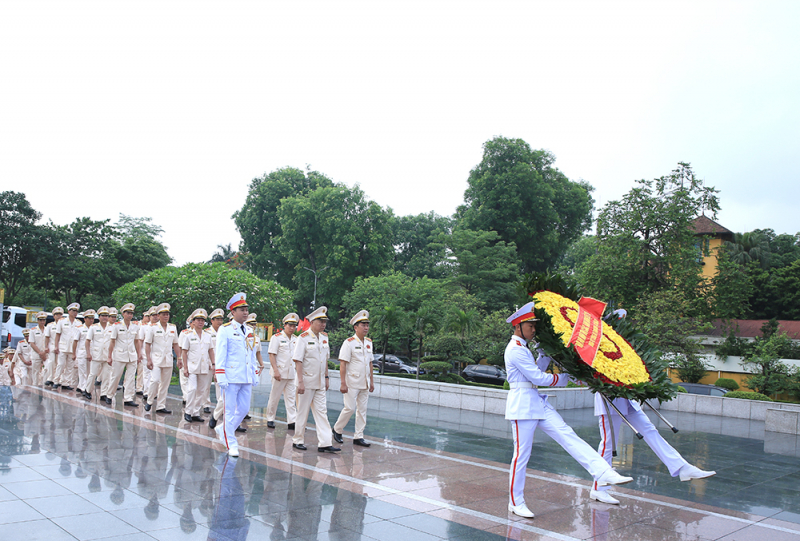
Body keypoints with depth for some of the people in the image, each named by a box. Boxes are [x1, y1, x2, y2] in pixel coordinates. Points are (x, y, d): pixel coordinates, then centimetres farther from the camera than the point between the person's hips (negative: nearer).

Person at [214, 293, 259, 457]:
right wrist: (221, 377, -14)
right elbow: (220, 355, -8)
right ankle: (231, 444, 11)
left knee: (244, 409, 9)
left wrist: (254, 376, 15)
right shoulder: (225, 330, -4)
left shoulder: (250, 331, 14)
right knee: (230, 410, 1)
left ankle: (223, 430, 31)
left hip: (246, 379, 6)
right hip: (231, 378, -6)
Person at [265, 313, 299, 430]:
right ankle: (270, 419, 18)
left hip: (292, 374, 6)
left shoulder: (295, 339, 12)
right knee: (274, 397, 4)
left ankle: (292, 422, 3)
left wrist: (298, 372, 15)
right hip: (279, 373, -5)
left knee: (291, 398, 3)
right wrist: (276, 371, -18)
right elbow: (272, 355, -11)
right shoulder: (276, 337, -6)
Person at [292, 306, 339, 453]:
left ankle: (324, 443, 2)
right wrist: (300, 382, -20)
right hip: (307, 382, -6)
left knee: (322, 412, 3)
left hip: (320, 383, 6)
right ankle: (297, 440, 19)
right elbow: (298, 361, -15)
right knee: (303, 412, 5)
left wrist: (326, 377, 14)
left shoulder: (324, 337, 8)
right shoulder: (303, 338, -11)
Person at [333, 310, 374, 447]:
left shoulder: (369, 342, 10)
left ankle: (358, 437, 13)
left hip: (364, 384, 6)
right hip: (352, 383, -6)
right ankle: (337, 429, 16)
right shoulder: (349, 343, -10)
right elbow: (342, 364, -13)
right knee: (350, 408, -6)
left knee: (362, 410, 7)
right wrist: (343, 383, -18)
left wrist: (371, 381, 14)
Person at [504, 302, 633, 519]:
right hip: (522, 403, -9)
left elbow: (538, 370, 18)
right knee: (522, 454, -2)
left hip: (537, 402, 9)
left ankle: (604, 473, -11)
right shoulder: (515, 350, -15)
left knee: (568, 436, -3)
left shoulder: (522, 348, 17)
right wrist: (566, 378, -3)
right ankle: (516, 502, 11)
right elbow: (538, 377, -15)